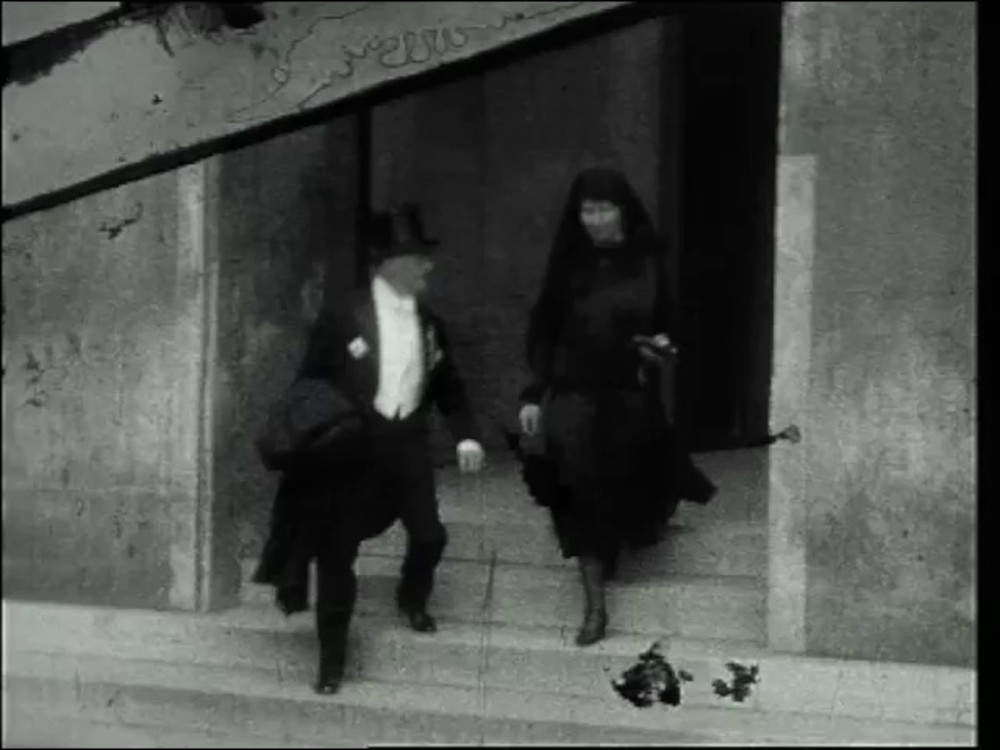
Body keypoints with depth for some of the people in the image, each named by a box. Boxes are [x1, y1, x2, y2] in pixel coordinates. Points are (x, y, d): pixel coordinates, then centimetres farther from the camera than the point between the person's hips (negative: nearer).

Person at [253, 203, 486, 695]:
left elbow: (448, 388, 15)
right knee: (337, 553, 1)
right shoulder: (342, 317, -8)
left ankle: (412, 600, 45)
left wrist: (466, 436, 3)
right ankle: (331, 658, 13)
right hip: (353, 448, -4)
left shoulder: (429, 323, 7)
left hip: (408, 446, 4)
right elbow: (308, 388, -4)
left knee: (429, 534, 11)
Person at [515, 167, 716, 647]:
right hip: (575, 396, -1)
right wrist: (534, 394, -7)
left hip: (633, 399, 1)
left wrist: (662, 345, -14)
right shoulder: (568, 263, -1)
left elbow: (664, 324, 9)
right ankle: (595, 607, 4)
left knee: (626, 493, 12)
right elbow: (542, 331, 0)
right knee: (584, 500, -3)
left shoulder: (648, 264, 0)